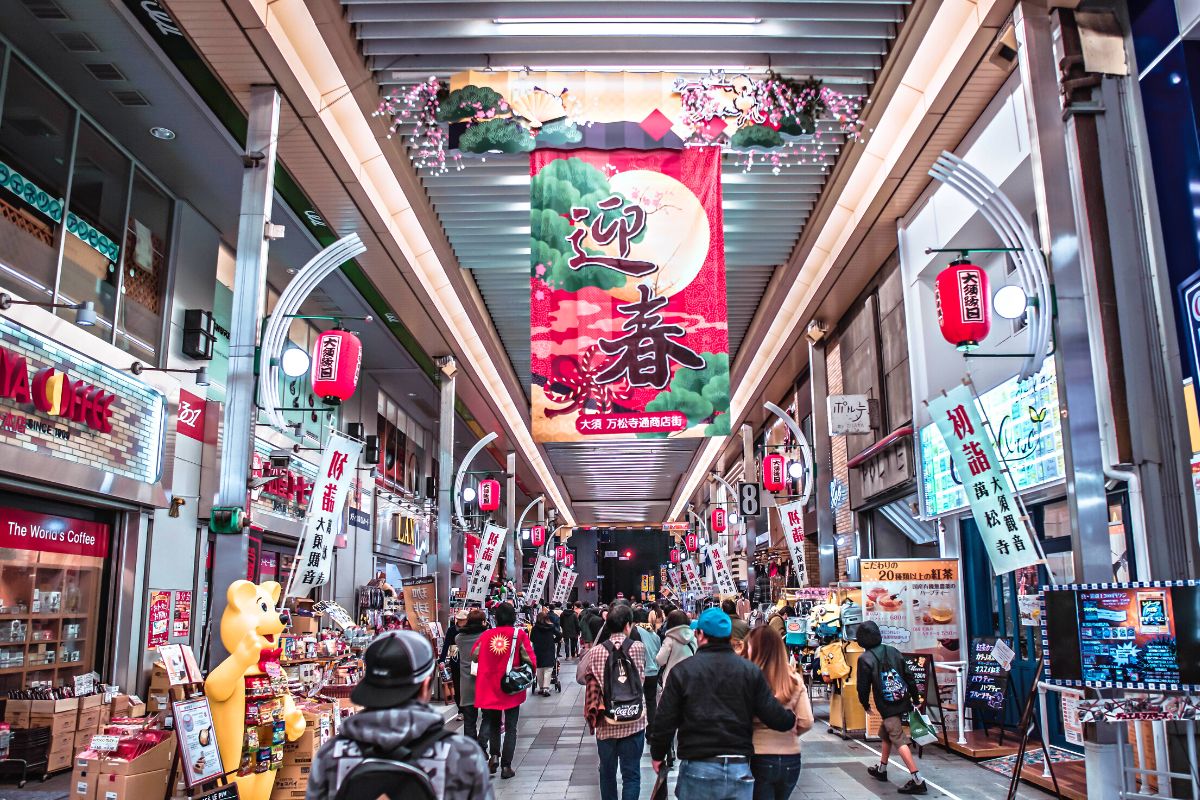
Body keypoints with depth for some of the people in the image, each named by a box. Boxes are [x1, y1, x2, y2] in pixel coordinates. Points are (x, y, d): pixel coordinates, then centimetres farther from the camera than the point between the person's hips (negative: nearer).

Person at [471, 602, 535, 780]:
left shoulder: (486, 635, -3)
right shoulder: (520, 634, -9)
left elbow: (474, 656, 4)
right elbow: (530, 660, -11)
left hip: (489, 688, 2)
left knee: (492, 722, 22)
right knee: (510, 727, 9)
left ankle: (494, 755, 6)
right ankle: (506, 766, 9)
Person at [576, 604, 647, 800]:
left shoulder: (596, 652, -7)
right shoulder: (639, 648, -9)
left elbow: (580, 677, 4)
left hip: (606, 724, 2)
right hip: (633, 723, -1)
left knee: (607, 773, 18)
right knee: (631, 775, 6)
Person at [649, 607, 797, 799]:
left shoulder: (682, 670, -5)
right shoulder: (751, 670, 1)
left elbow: (665, 720, -3)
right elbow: (774, 716, -1)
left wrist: (657, 754, 12)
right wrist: (792, 719, 21)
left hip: (697, 768, -2)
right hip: (739, 769, 2)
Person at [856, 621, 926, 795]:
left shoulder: (865, 659, -11)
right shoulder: (893, 651, 5)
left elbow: (863, 686, -7)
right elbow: (909, 676, 7)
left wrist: (865, 704, 11)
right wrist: (916, 699, 15)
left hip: (887, 707, -7)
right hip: (902, 703, 7)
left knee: (899, 740, -7)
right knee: (885, 733, 23)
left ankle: (917, 780, -16)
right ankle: (881, 770, 35)